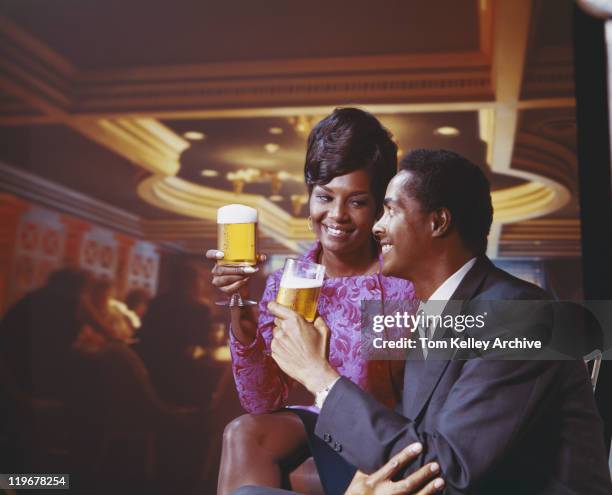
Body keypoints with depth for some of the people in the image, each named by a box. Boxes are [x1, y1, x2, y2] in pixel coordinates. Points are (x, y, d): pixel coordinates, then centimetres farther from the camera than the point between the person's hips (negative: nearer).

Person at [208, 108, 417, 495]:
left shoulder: (404, 282, -16)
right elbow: (264, 403, -9)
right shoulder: (286, 283, -4)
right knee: (244, 435, -24)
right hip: (326, 427, 4)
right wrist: (240, 310, -21)